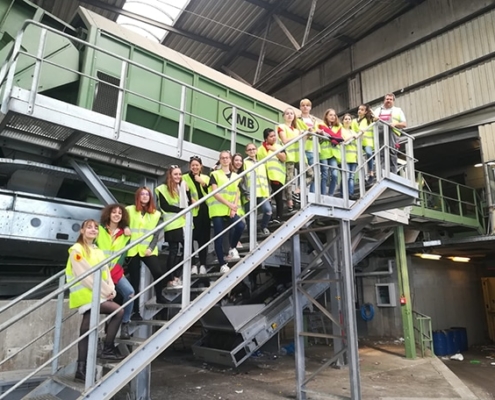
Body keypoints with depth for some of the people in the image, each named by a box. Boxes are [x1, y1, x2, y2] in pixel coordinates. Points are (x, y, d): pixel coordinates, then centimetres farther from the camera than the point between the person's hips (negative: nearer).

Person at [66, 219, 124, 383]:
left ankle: (81, 369, 16)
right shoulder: (77, 250, -8)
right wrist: (105, 291, -17)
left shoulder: (98, 251, 17)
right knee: (118, 311, -17)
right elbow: (86, 275, -16)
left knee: (86, 331, 9)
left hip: (95, 295, 8)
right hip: (87, 294, -7)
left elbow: (106, 272, 10)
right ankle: (108, 349, -5)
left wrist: (111, 289, -7)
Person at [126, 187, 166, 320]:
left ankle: (159, 296, 13)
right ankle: (135, 311, 14)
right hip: (133, 250, -1)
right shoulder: (129, 210, 6)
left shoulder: (156, 214, 10)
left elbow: (156, 234, 5)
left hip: (148, 250, 1)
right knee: (135, 281, 3)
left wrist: (151, 248, -8)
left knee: (158, 273, -16)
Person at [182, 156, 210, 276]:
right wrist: (191, 200, -21)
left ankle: (202, 265, 9)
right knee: (192, 238, -10)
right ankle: (193, 265, -4)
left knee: (204, 238, 2)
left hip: (205, 211, 3)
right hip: (192, 212, -3)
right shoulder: (185, 178, 8)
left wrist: (202, 182, -8)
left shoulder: (206, 178, 17)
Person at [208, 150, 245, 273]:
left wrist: (233, 208, -8)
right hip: (217, 210, -3)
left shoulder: (235, 176, 16)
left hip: (231, 210, 3)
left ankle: (232, 248, 0)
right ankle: (223, 265, 6)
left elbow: (237, 194, 9)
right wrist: (229, 204, -18)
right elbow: (215, 193, -8)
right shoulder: (215, 174, 3)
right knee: (219, 237, -4)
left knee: (240, 226, -25)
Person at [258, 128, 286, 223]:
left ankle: (279, 217, 5)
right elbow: (258, 162, 11)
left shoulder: (279, 147, 7)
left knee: (278, 198, 1)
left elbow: (284, 158, -6)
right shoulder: (260, 149, 8)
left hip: (277, 177, -1)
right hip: (266, 177, 1)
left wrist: (274, 150, -10)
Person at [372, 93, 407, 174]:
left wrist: (395, 124, -8)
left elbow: (404, 124, 12)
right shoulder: (377, 110, 26)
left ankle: (393, 174, -12)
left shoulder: (398, 110, 20)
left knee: (392, 154, -11)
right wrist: (374, 119, -3)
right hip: (379, 134, 2)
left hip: (392, 133, -2)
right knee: (380, 155, -7)